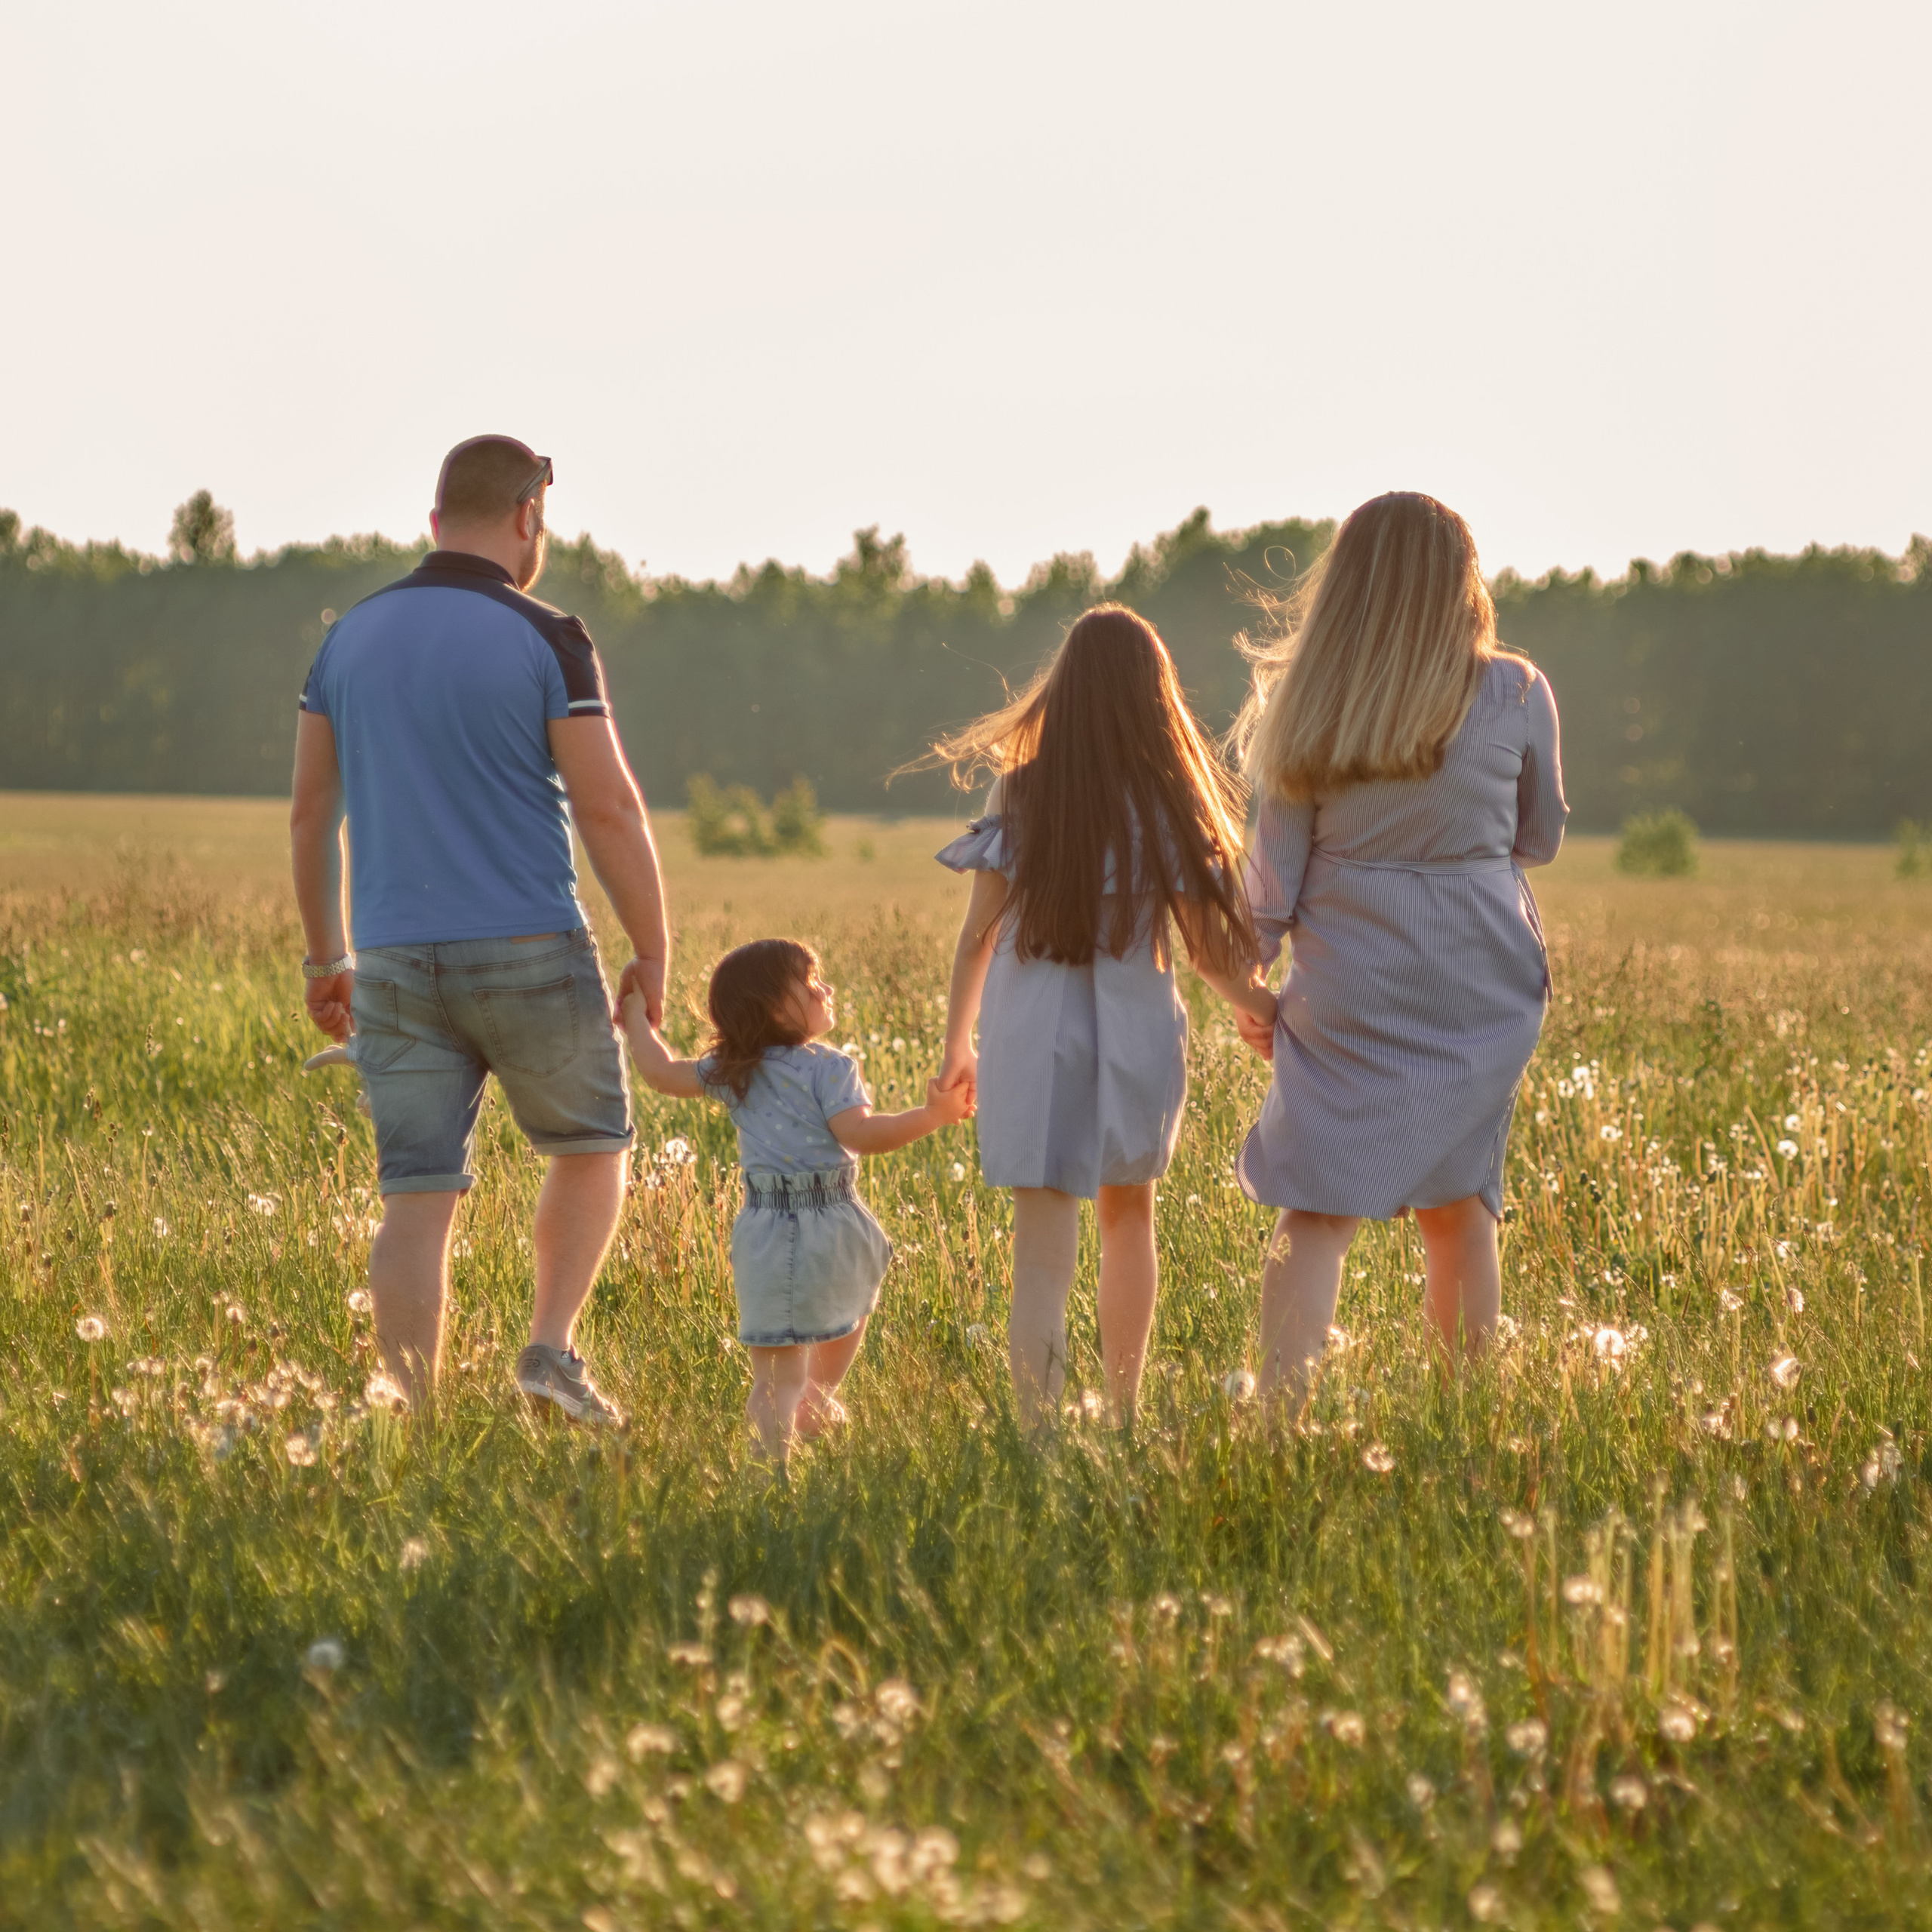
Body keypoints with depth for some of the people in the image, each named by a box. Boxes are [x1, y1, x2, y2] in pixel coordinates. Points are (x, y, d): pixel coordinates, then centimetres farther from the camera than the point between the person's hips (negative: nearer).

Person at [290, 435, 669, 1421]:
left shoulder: (351, 638, 7)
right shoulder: (546, 643, -8)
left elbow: (310, 809, 11)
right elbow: (609, 807, -10)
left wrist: (327, 956, 20)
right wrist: (652, 948, 0)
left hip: (397, 960, 4)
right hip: (529, 950, -4)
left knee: (418, 1199, 4)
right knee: (591, 1144, 18)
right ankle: (551, 1349, 2)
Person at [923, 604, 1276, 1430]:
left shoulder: (1018, 792, -4)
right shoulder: (1167, 804, -6)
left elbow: (978, 935, -1)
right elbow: (1209, 951, -4)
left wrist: (957, 1044, 10)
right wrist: (1268, 1007, 12)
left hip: (1030, 1044, -1)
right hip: (1135, 1038, 1)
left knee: (1043, 1257, -2)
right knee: (1128, 1218, 25)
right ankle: (1124, 1421, 34)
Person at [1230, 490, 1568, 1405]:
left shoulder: (1310, 709, -3)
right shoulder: (1515, 694, -5)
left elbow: (1277, 861, 1)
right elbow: (1541, 838, 8)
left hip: (1351, 987, -1)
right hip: (1483, 986, 1)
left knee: (1317, 1212, -1)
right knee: (1457, 1200, 14)